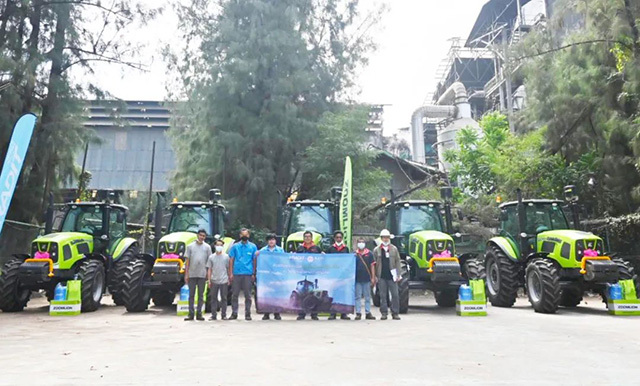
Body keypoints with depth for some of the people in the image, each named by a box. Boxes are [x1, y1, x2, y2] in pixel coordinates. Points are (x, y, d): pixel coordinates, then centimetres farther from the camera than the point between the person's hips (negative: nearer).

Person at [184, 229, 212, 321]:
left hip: (202, 274, 0)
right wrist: (186, 274, 0)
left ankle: (199, 314, 12)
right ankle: (191, 314, 10)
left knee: (201, 295, 5)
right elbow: (187, 260, 5)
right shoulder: (190, 246, 6)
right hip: (192, 274, 0)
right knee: (191, 294, 4)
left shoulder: (207, 247, 6)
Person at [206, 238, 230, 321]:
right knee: (214, 298, 5)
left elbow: (228, 269, 7)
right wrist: (209, 280, 2)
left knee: (224, 298, 4)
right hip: (214, 281, 1)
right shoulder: (211, 257, 6)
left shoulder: (226, 256, 5)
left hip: (224, 281, -1)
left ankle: (223, 315, 11)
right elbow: (209, 269, 8)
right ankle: (213, 315, 12)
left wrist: (229, 279, 3)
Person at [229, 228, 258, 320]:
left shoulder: (253, 246, 7)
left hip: (248, 274, 0)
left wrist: (253, 274, 1)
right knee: (235, 294, 5)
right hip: (236, 274, 1)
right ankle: (234, 313, 14)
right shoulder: (235, 246, 9)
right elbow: (231, 260, 7)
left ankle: (247, 313, 11)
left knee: (248, 295, 3)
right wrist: (231, 273, 0)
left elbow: (254, 260, 8)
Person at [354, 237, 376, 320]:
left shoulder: (369, 253, 4)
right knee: (357, 297, 3)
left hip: (367, 279, 1)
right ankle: (358, 313, 9)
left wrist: (373, 277, 0)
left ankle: (368, 313, 15)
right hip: (357, 279, 0)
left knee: (368, 297, 8)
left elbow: (372, 266, 5)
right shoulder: (354, 254, 4)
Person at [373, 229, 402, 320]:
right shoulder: (376, 250, 6)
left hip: (391, 276, 1)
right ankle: (384, 313, 13)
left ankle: (395, 313, 10)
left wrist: (398, 274, 0)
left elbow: (397, 262, 7)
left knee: (395, 295, 0)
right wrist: (375, 276, -1)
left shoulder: (394, 249, 8)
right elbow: (374, 264, 5)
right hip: (381, 277, 0)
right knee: (383, 296, 5)